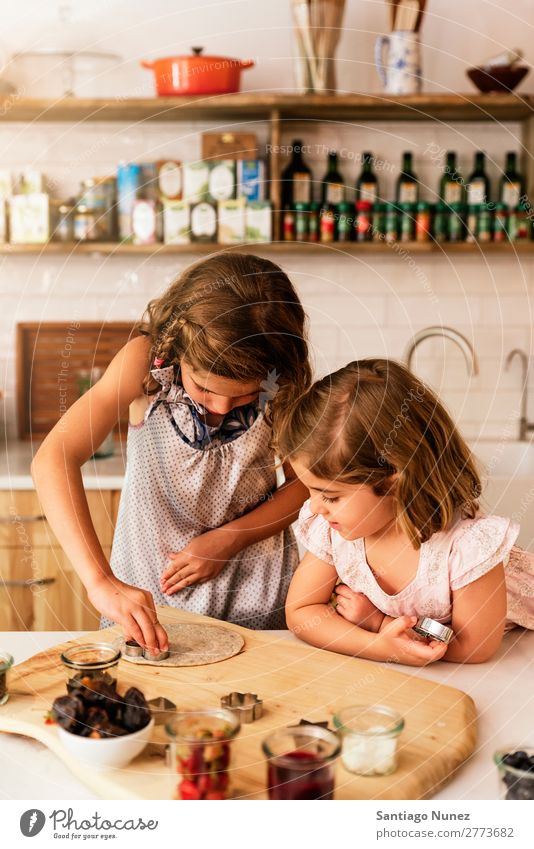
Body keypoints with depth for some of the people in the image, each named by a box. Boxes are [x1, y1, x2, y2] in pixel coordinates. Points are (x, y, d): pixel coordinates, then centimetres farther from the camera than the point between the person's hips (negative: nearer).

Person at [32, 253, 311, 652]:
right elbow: (53, 460, -31)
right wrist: (102, 583, -41)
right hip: (146, 592, 0)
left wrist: (228, 539, -16)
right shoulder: (147, 359, -21)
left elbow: (305, 482, -2)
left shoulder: (284, 382, -14)